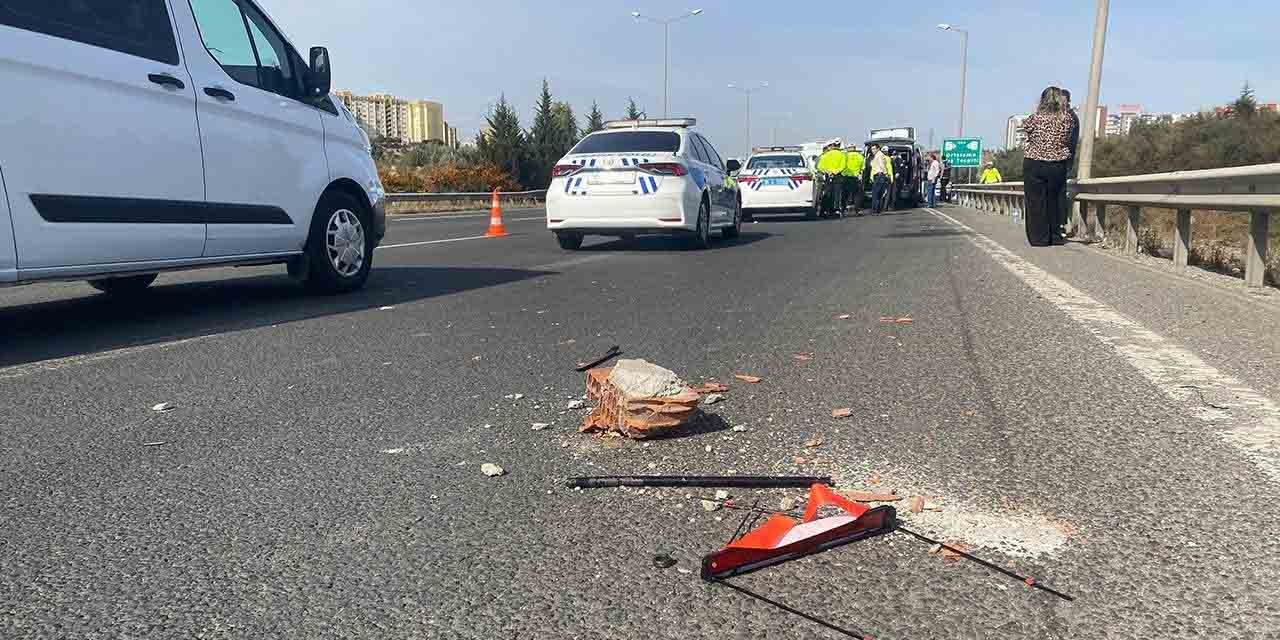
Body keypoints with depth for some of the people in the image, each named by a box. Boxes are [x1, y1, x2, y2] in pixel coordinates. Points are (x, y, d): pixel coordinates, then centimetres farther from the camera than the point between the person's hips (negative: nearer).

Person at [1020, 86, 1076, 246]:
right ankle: (1055, 236, 20)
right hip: (1058, 166, 3)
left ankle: (1039, 237, 6)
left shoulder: (1035, 119, -12)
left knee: (1036, 202, 5)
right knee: (1055, 201, 15)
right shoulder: (1067, 120, -6)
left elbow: (1025, 126, 8)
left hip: (1034, 165, -2)